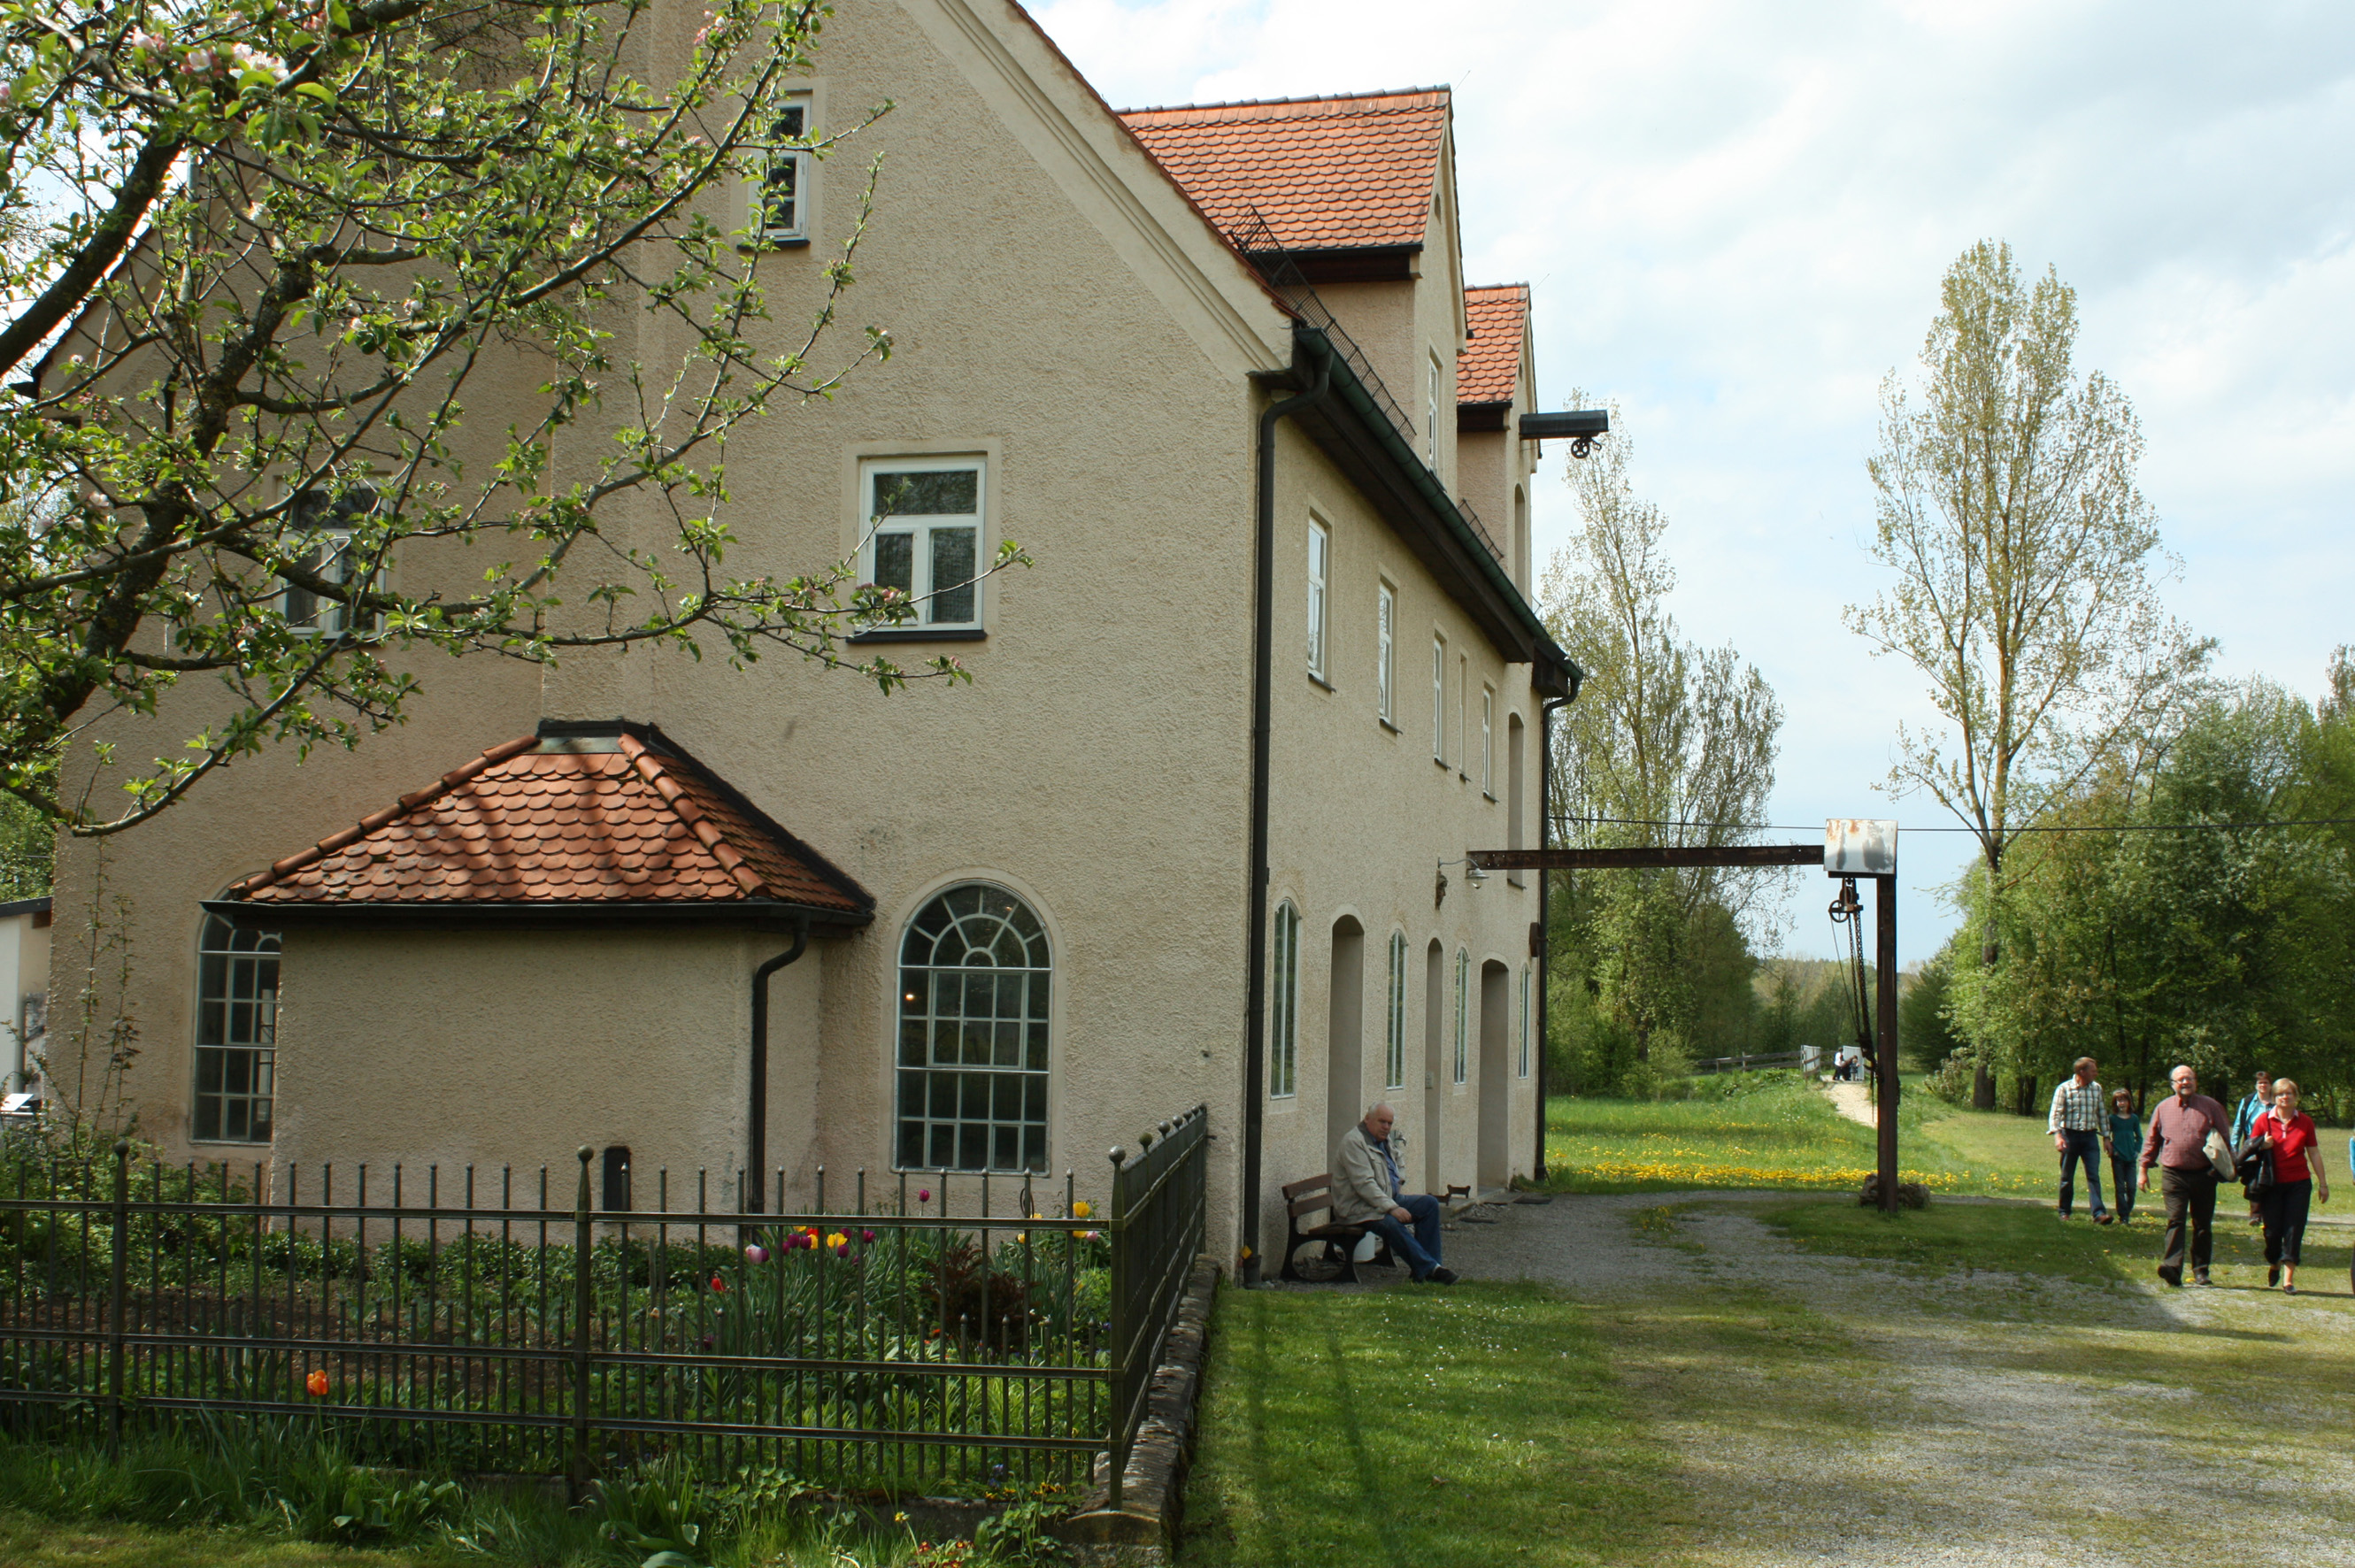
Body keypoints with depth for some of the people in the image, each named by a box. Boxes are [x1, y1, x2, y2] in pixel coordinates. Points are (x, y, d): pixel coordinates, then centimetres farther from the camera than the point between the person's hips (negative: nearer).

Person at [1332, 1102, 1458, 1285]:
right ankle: (1429, 1268, -30)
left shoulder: (1384, 1141, 17)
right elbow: (1364, 1184, -24)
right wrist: (1392, 1208, -29)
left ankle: (1422, 1266, -11)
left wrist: (1405, 1195, 13)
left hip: (1389, 1199, 10)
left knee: (1429, 1203, -6)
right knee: (1391, 1223, -36)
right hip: (1358, 1208, -10)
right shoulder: (1353, 1142, -14)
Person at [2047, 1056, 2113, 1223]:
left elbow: (2101, 1113, 15)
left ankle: (2099, 1213, -15)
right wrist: (2057, 1135, -21)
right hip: (2070, 1135, -3)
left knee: (2094, 1175, -8)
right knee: (2067, 1176, 6)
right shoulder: (2064, 1088, -6)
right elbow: (2055, 1113, -9)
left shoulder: (2097, 1089, 8)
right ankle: (2064, 1211, 19)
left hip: (2090, 1136, 3)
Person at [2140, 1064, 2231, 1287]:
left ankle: (2201, 1270, 17)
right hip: (2173, 1174, 0)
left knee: (2203, 1225, 8)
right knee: (2175, 1221, -12)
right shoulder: (2163, 1108, 9)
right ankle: (2172, 1268, -22)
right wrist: (2144, 1169, 12)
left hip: (2204, 1175, 1)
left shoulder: (2210, 1106, 5)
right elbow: (2151, 1140, 15)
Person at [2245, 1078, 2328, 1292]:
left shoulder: (2305, 1122, 3)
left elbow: (2313, 1154, 10)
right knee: (2273, 1230, 1)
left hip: (2299, 1183, 1)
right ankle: (2273, 1264, 30)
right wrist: (2263, 1146, -16)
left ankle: (2288, 1278, -3)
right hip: (2272, 1184, 0)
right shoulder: (2264, 1120, 0)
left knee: (2294, 1230, -5)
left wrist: (2323, 1183, 11)